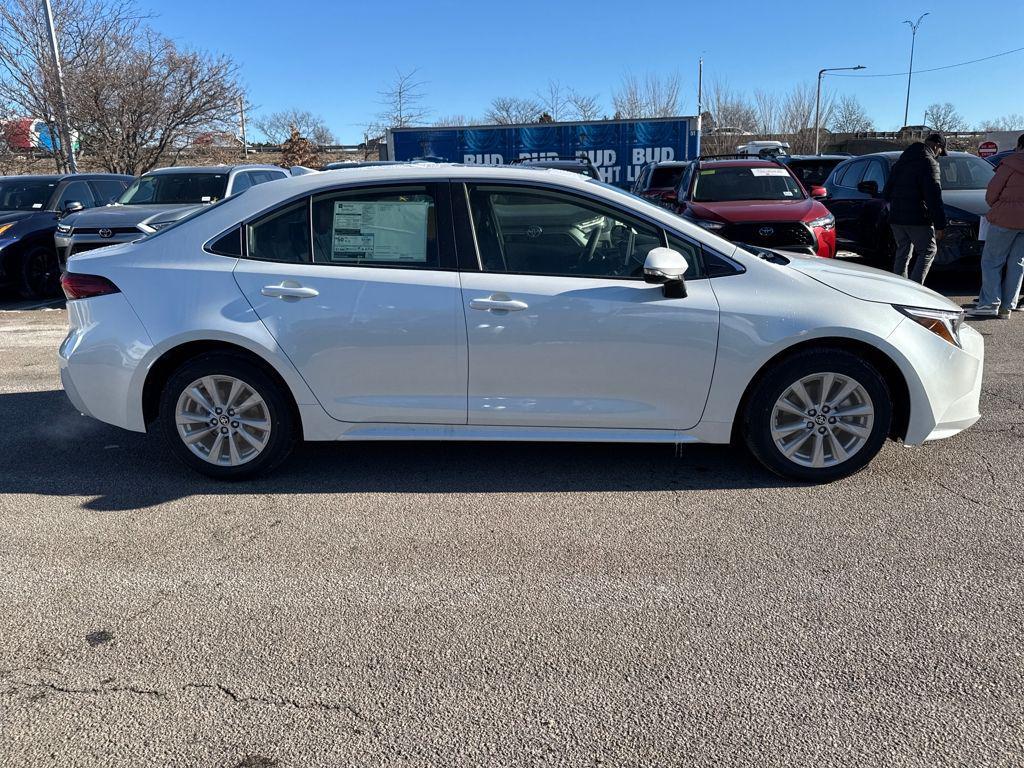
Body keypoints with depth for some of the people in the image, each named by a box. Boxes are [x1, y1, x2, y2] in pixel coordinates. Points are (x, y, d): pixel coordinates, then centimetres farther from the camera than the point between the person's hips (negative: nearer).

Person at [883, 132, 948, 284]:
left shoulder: (902, 159, 17)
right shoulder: (929, 162, -10)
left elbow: (887, 191, 22)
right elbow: (934, 196, -16)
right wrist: (939, 225, -15)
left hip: (896, 218, 8)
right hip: (917, 219, -8)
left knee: (902, 252, 15)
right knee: (928, 251, 1)